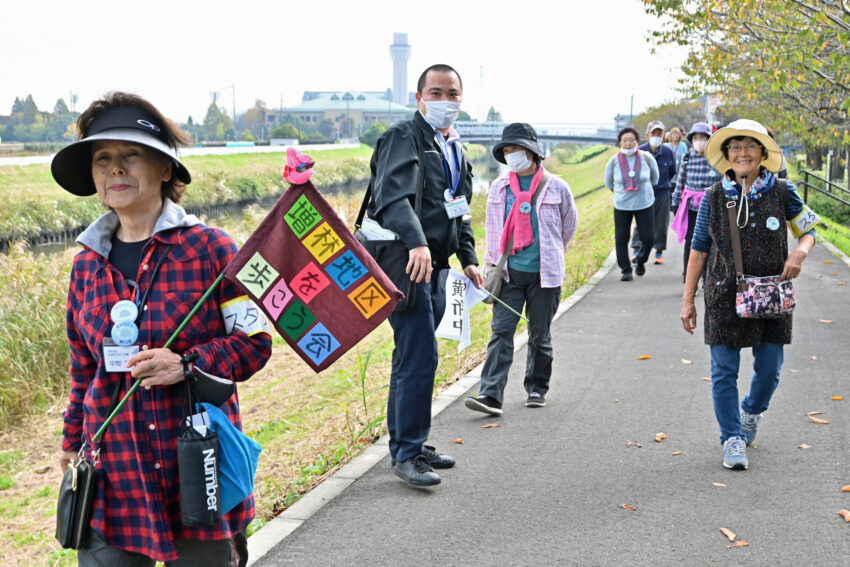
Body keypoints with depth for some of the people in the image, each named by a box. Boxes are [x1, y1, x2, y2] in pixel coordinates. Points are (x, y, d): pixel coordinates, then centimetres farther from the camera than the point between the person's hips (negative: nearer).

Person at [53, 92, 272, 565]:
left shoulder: (209, 248, -7)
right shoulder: (88, 265, 7)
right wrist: (74, 442, 20)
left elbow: (255, 341, -6)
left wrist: (188, 364, -20)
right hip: (115, 474, 3)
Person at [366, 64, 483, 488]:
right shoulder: (404, 136, -9)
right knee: (420, 357, -11)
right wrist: (416, 243, -40)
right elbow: (394, 195, -26)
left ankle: (404, 443, 25)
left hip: (436, 266, 9)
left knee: (412, 356, 15)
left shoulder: (455, 149, 19)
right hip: (407, 263, -9)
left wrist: (468, 258, 20)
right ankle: (407, 453, -2)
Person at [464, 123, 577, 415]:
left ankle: (536, 389, 26)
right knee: (501, 331, -8)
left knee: (540, 335, 9)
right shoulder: (498, 188, 6)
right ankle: (491, 395, -13)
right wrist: (493, 263, 12)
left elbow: (569, 224, 13)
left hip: (543, 274, -1)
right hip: (509, 273, 2)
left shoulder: (555, 187, -2)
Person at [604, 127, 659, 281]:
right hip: (622, 205, 0)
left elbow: (654, 178, 11)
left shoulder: (647, 158, -7)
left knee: (648, 238, -1)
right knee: (621, 239, -1)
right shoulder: (614, 161, -8)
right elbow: (608, 183, 10)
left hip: (645, 204, 0)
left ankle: (640, 260, 29)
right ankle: (625, 270, 14)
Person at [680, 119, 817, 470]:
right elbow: (699, 250, 3)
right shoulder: (714, 197, -1)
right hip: (725, 299, -1)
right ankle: (733, 438, 15)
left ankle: (752, 411, 39)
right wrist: (688, 300, 1)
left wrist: (800, 252, -13)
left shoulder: (782, 192, -1)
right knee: (724, 372, 0)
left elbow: (809, 229, 11)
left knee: (769, 368, 7)